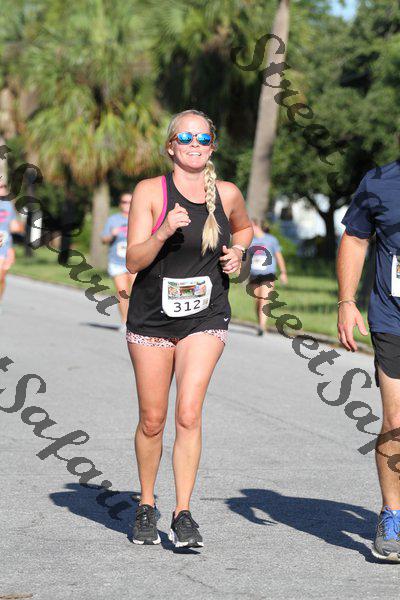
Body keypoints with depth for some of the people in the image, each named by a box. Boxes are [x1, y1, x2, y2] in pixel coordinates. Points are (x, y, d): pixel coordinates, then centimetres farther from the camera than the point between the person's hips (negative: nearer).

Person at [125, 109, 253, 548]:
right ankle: (146, 507, 25)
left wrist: (237, 252, 5)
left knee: (189, 414, -13)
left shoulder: (227, 194, 3)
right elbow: (133, 261, -9)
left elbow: (244, 228, 26)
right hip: (152, 316, -1)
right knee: (152, 420, 5)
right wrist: (163, 233, -26)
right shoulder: (150, 192, -5)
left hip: (206, 318, 1)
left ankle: (183, 514, -7)